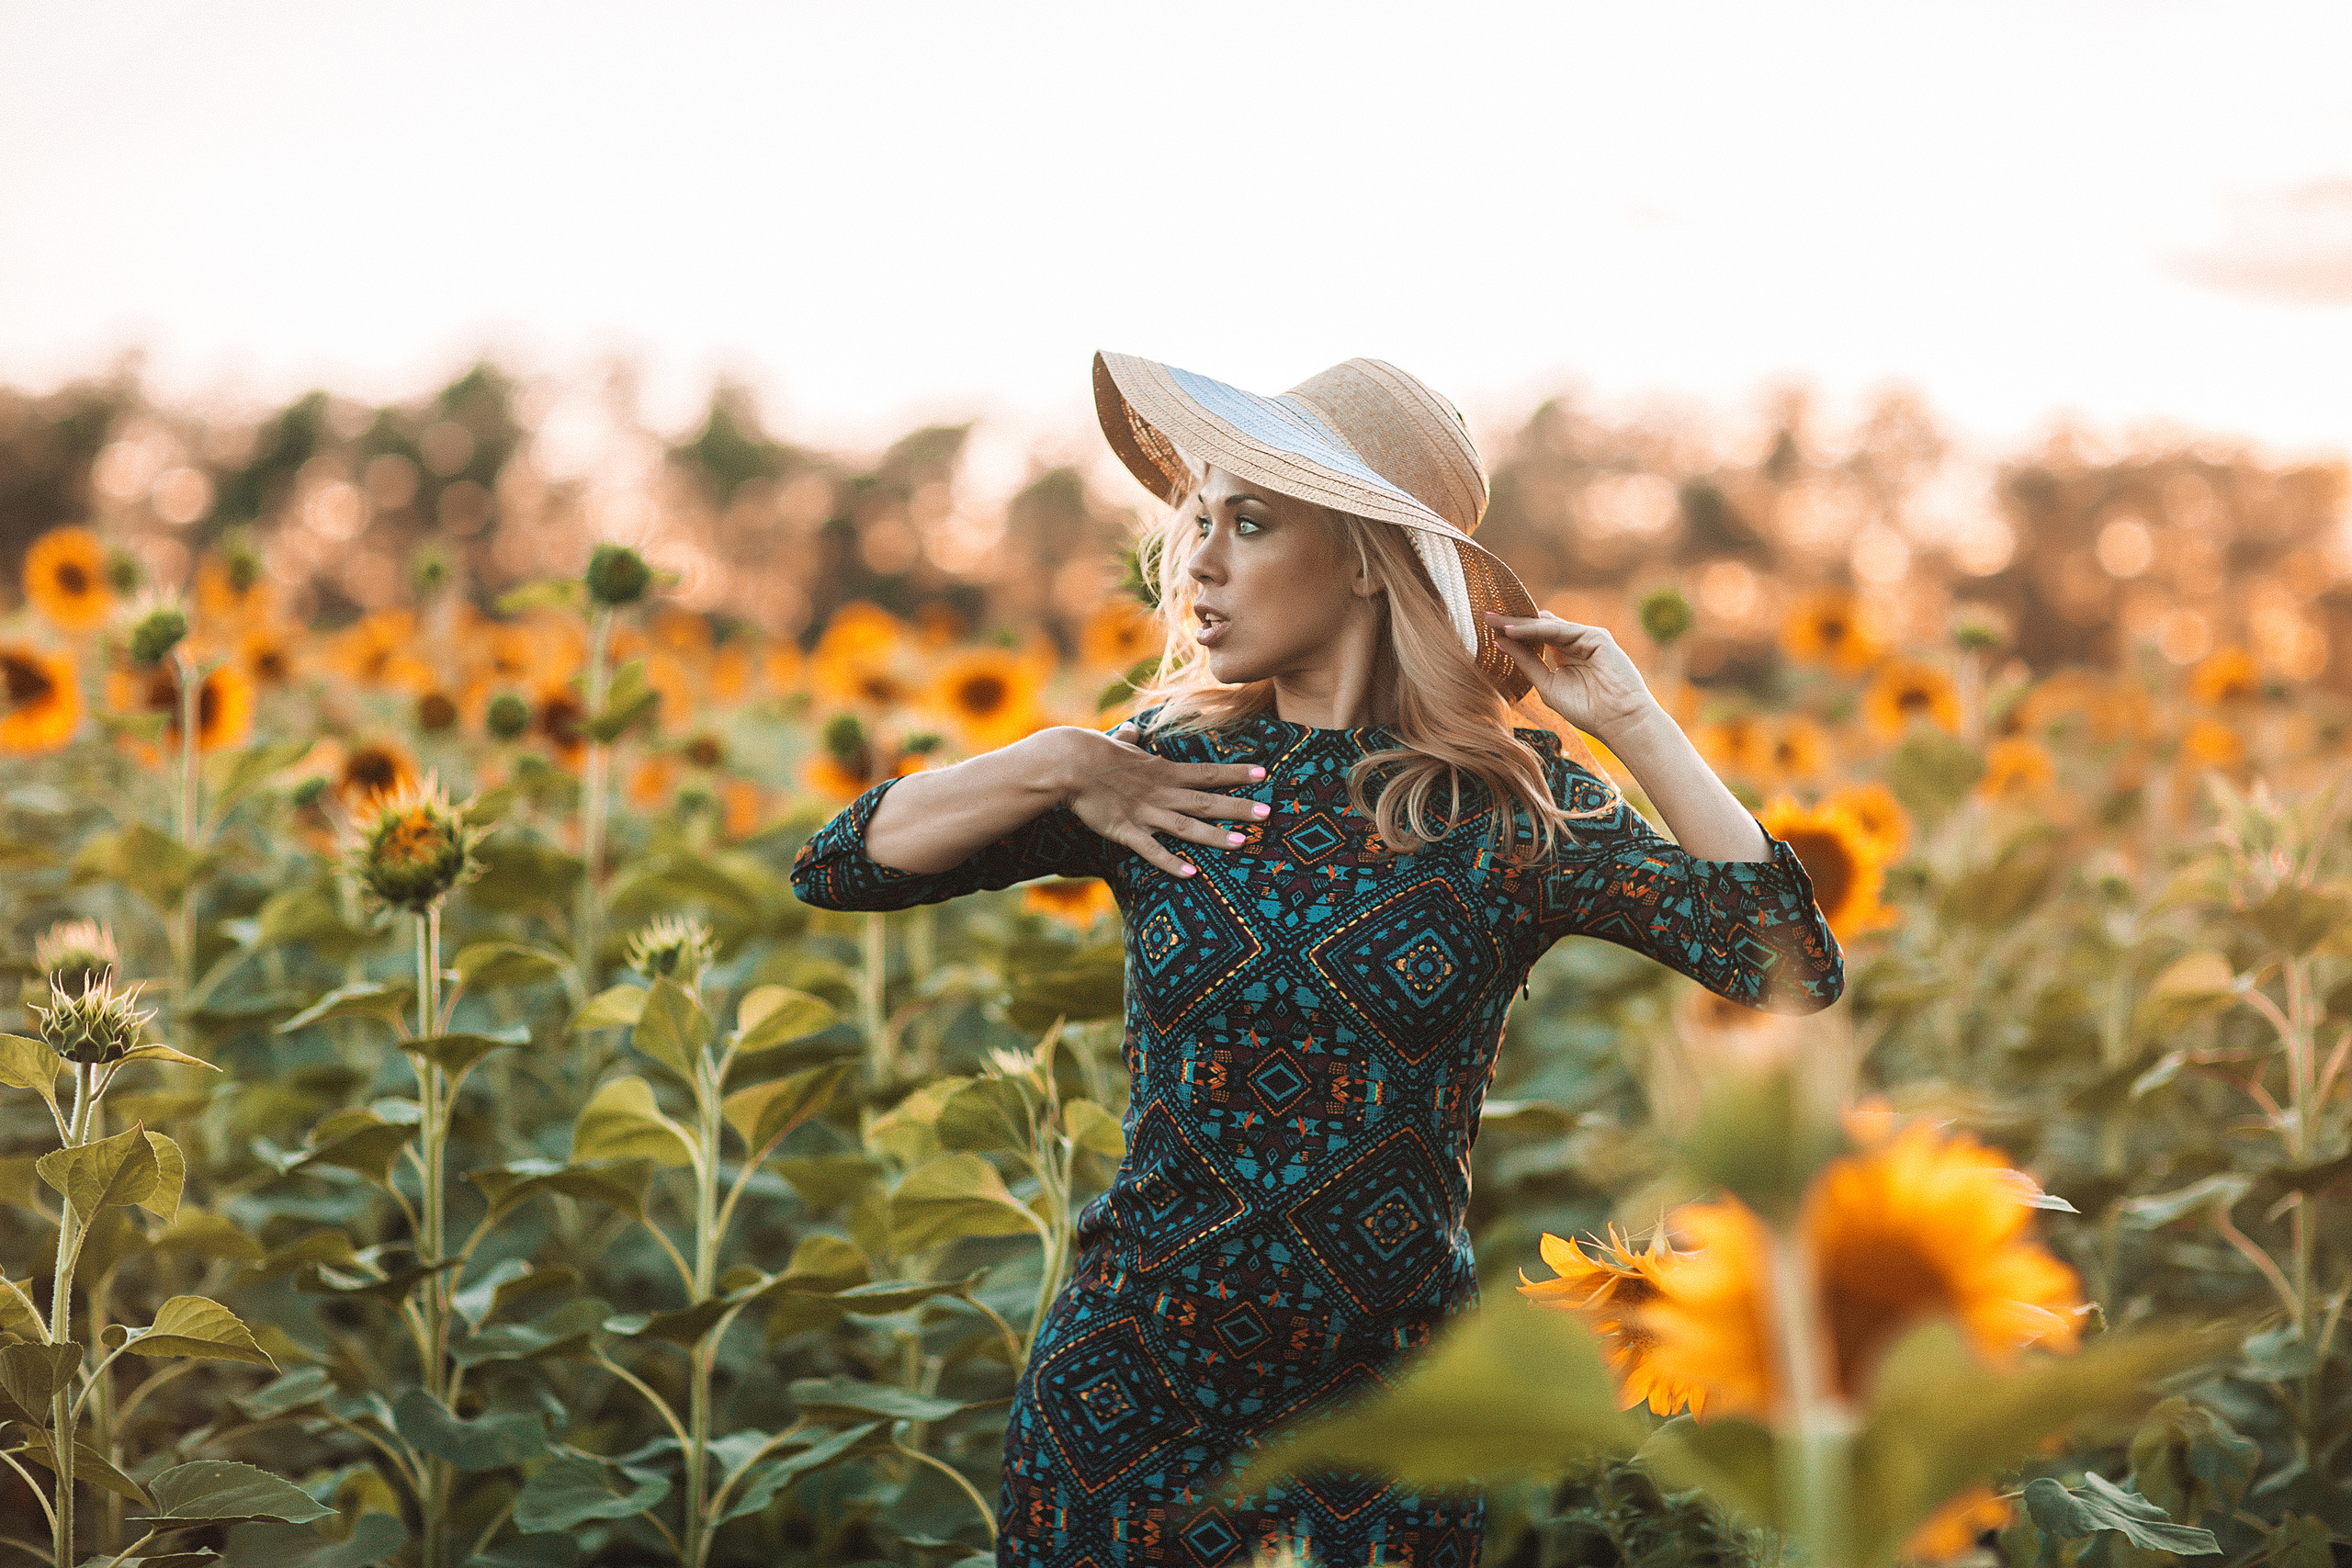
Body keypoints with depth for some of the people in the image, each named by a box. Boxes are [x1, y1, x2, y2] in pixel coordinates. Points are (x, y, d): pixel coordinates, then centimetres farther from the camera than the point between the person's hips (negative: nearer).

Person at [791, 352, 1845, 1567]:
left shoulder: (1509, 807, -4)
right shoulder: (1165, 776, 1)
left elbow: (1799, 971, -14)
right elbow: (833, 869, 1)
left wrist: (1630, 722, -13)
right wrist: (1053, 765, -12)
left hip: (1381, 1429, -2)